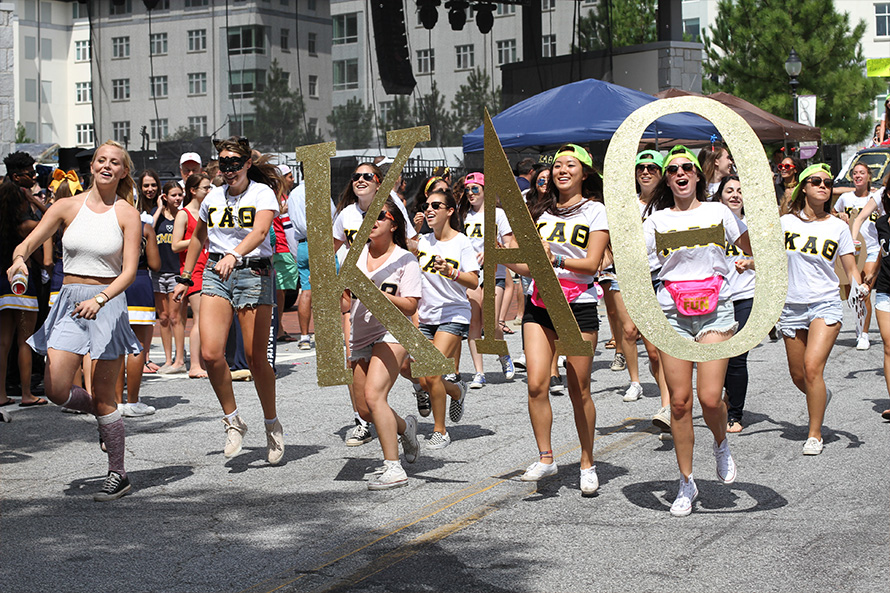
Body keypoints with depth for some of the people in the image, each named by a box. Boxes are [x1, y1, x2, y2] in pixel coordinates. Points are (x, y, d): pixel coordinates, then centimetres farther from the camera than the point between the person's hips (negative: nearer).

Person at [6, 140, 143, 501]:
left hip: (108, 303, -3)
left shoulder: (127, 215, -2)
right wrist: (20, 259, -23)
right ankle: (104, 415, 24)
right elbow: (27, 244, 1)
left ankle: (118, 475, 11)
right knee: (56, 390, -8)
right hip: (69, 302, 3)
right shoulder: (68, 207, 5)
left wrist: (99, 300, -26)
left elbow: (129, 272, -9)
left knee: (102, 397, -2)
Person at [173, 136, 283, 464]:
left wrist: (234, 255, -40)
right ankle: (233, 421, 7)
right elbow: (198, 237, 26)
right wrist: (185, 277, 26)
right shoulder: (213, 197, 11)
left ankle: (272, 424, 20)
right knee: (211, 354, -13)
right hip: (216, 274, 4)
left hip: (253, 273, -4)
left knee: (256, 358, -2)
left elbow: (260, 231, -23)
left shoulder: (263, 192, -4)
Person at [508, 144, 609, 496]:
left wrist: (556, 259, -21)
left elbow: (592, 263, -8)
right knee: (536, 384, -8)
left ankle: (587, 464, 11)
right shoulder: (541, 211, 15)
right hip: (540, 305, 4)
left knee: (579, 390, -1)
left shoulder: (595, 211, 2)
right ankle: (545, 458, 0)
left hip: (579, 306, -4)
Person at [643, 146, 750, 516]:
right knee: (679, 400, -1)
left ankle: (721, 444, 24)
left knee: (710, 398, -11)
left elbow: (755, 248, 13)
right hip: (673, 313, 1)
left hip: (715, 309, -1)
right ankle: (686, 483, 12)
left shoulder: (718, 211, 9)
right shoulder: (657, 219, 9)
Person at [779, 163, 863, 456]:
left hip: (825, 305, -2)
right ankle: (822, 396, 44)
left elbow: (851, 269, 5)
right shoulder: (786, 222, 4)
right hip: (792, 307, 2)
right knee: (798, 376, 8)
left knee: (812, 367, -18)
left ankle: (814, 434, -4)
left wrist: (858, 287, -15)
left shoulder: (838, 227, 2)